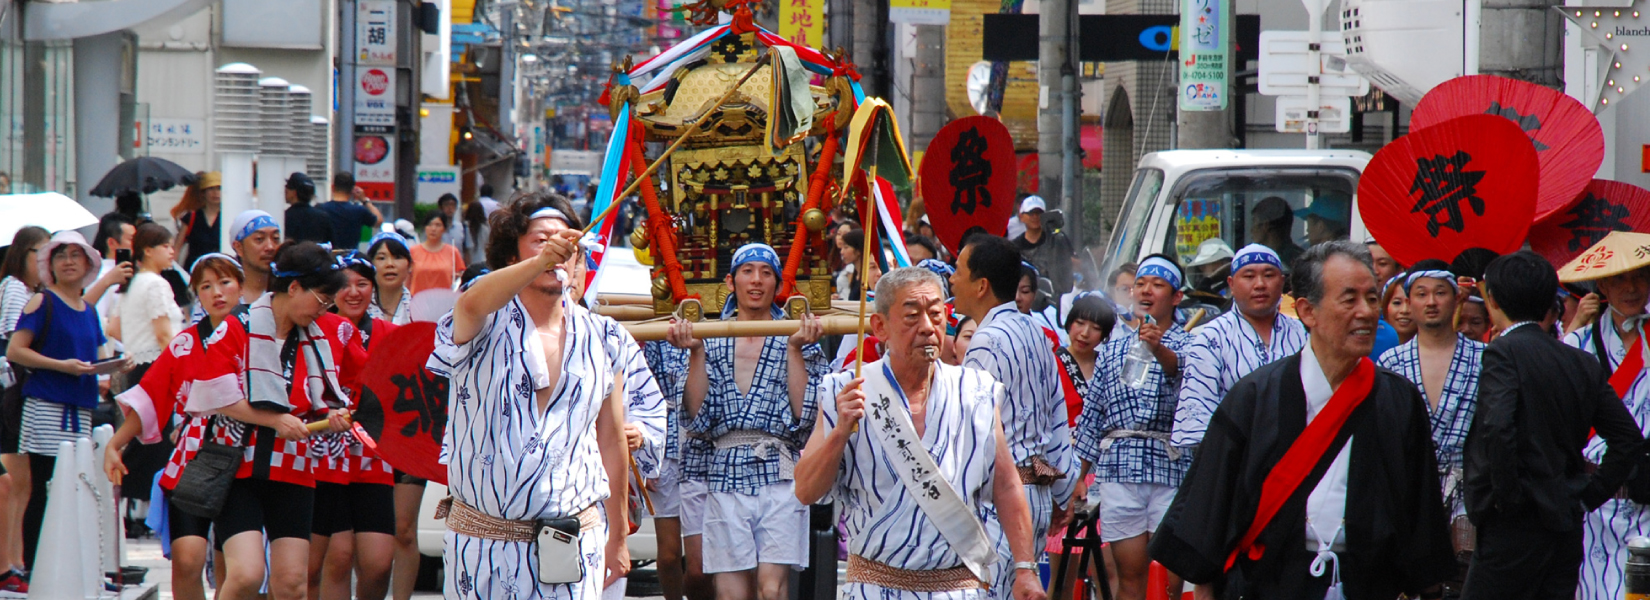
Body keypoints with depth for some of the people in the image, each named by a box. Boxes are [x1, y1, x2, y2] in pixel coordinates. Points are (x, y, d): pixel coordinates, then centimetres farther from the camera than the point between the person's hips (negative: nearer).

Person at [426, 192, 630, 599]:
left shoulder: (599, 339, 9)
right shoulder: (489, 324, -3)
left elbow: (611, 441, 16)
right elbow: (473, 304, -31)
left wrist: (617, 537, 18)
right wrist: (540, 262, -49)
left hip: (574, 540, 2)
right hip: (483, 538, -2)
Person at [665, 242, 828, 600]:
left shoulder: (797, 338, 10)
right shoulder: (713, 339, 13)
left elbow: (804, 413, -1)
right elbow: (697, 415, 4)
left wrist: (795, 350, -6)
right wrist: (695, 352, -2)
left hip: (780, 474, -2)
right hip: (727, 474, 2)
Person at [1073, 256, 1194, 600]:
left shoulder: (1185, 344, 6)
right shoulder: (1112, 350, 18)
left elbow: (1181, 370, -17)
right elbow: (1092, 416, 19)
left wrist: (1158, 349, -38)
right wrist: (1080, 477, 14)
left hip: (1171, 468, -3)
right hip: (1118, 468, 3)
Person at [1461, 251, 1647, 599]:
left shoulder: (1504, 352, -10)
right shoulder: (1583, 364, 10)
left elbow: (1499, 428, -24)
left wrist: (1507, 496, -13)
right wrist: (1588, 495, 12)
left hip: (1514, 529, -7)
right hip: (1568, 527, 7)